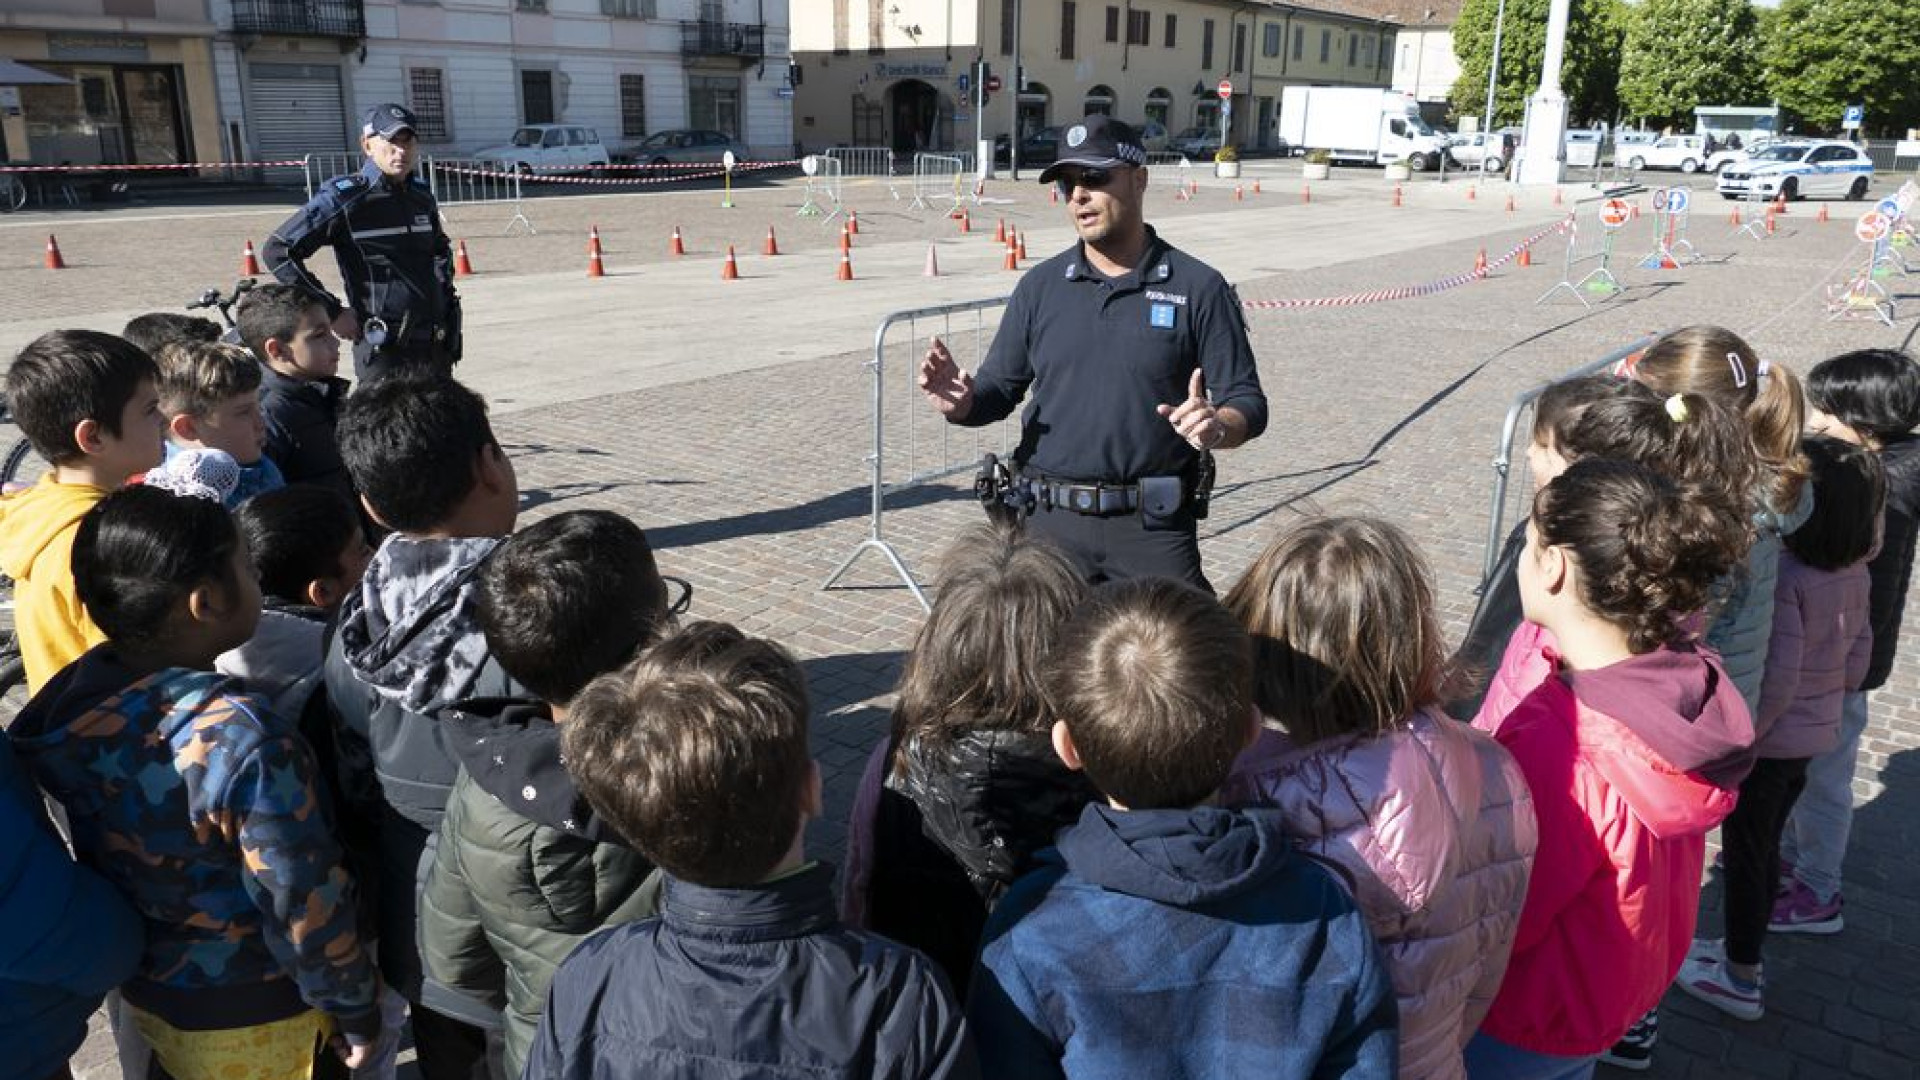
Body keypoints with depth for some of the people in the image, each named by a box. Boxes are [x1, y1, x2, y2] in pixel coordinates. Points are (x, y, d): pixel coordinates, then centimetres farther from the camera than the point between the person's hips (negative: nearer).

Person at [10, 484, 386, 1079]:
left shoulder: (75, 691, -12)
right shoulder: (243, 741, -34)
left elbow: (102, 852, 2)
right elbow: (307, 910, -26)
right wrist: (357, 1014, -10)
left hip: (141, 987, 6)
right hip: (250, 1029, -6)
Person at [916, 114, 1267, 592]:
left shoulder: (1198, 287, -1)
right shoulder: (1040, 286, 8)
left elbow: (1247, 402, 0)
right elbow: (999, 390, 11)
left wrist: (1216, 427, -23)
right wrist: (960, 404, -12)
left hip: (1154, 529, -2)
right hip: (1051, 522, 3)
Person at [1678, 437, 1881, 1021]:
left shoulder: (1782, 576, -27)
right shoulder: (1855, 574, -3)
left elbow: (1776, 681, -25)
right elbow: (1857, 661, 8)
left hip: (1769, 740, -7)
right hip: (1816, 736, 7)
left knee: (1745, 856, 9)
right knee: (1765, 848, 22)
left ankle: (1740, 979, 24)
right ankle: (1741, 949, 39)